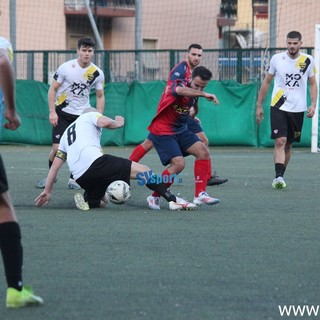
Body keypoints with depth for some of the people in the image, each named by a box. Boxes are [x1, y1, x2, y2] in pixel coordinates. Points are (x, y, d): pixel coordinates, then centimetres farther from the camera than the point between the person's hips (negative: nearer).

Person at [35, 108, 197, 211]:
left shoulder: (67, 133, 34)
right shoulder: (90, 116, 19)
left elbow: (55, 165, 29)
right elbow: (105, 122, -6)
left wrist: (47, 190, 30)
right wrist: (118, 123, 15)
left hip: (81, 177, 6)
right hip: (94, 162, -6)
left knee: (101, 201, 28)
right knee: (142, 170, -5)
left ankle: (86, 200, -6)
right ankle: (173, 200, -21)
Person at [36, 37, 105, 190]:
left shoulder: (97, 73, -4)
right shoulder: (66, 67, -11)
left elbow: (100, 96, 6)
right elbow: (53, 89, -6)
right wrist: (52, 112, -13)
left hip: (83, 114, 2)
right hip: (63, 113, -2)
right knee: (57, 148, -8)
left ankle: (73, 179, 8)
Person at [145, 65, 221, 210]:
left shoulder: (195, 95, 5)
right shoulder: (175, 84, -20)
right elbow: (181, 91, -48)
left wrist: (190, 116, 11)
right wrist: (204, 95, -55)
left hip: (180, 130, 8)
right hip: (162, 132, -8)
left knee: (203, 152, -9)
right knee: (178, 163, -22)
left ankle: (200, 195, -6)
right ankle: (154, 197, -4)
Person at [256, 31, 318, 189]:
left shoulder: (308, 61, 1)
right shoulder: (277, 59, -2)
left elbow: (313, 84, 10)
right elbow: (266, 82, 8)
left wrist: (313, 105, -4)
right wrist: (259, 106, 7)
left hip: (298, 109, 2)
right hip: (278, 107, -2)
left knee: (288, 144, 10)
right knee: (280, 141, -16)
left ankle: (280, 176, 22)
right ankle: (278, 177, -21)